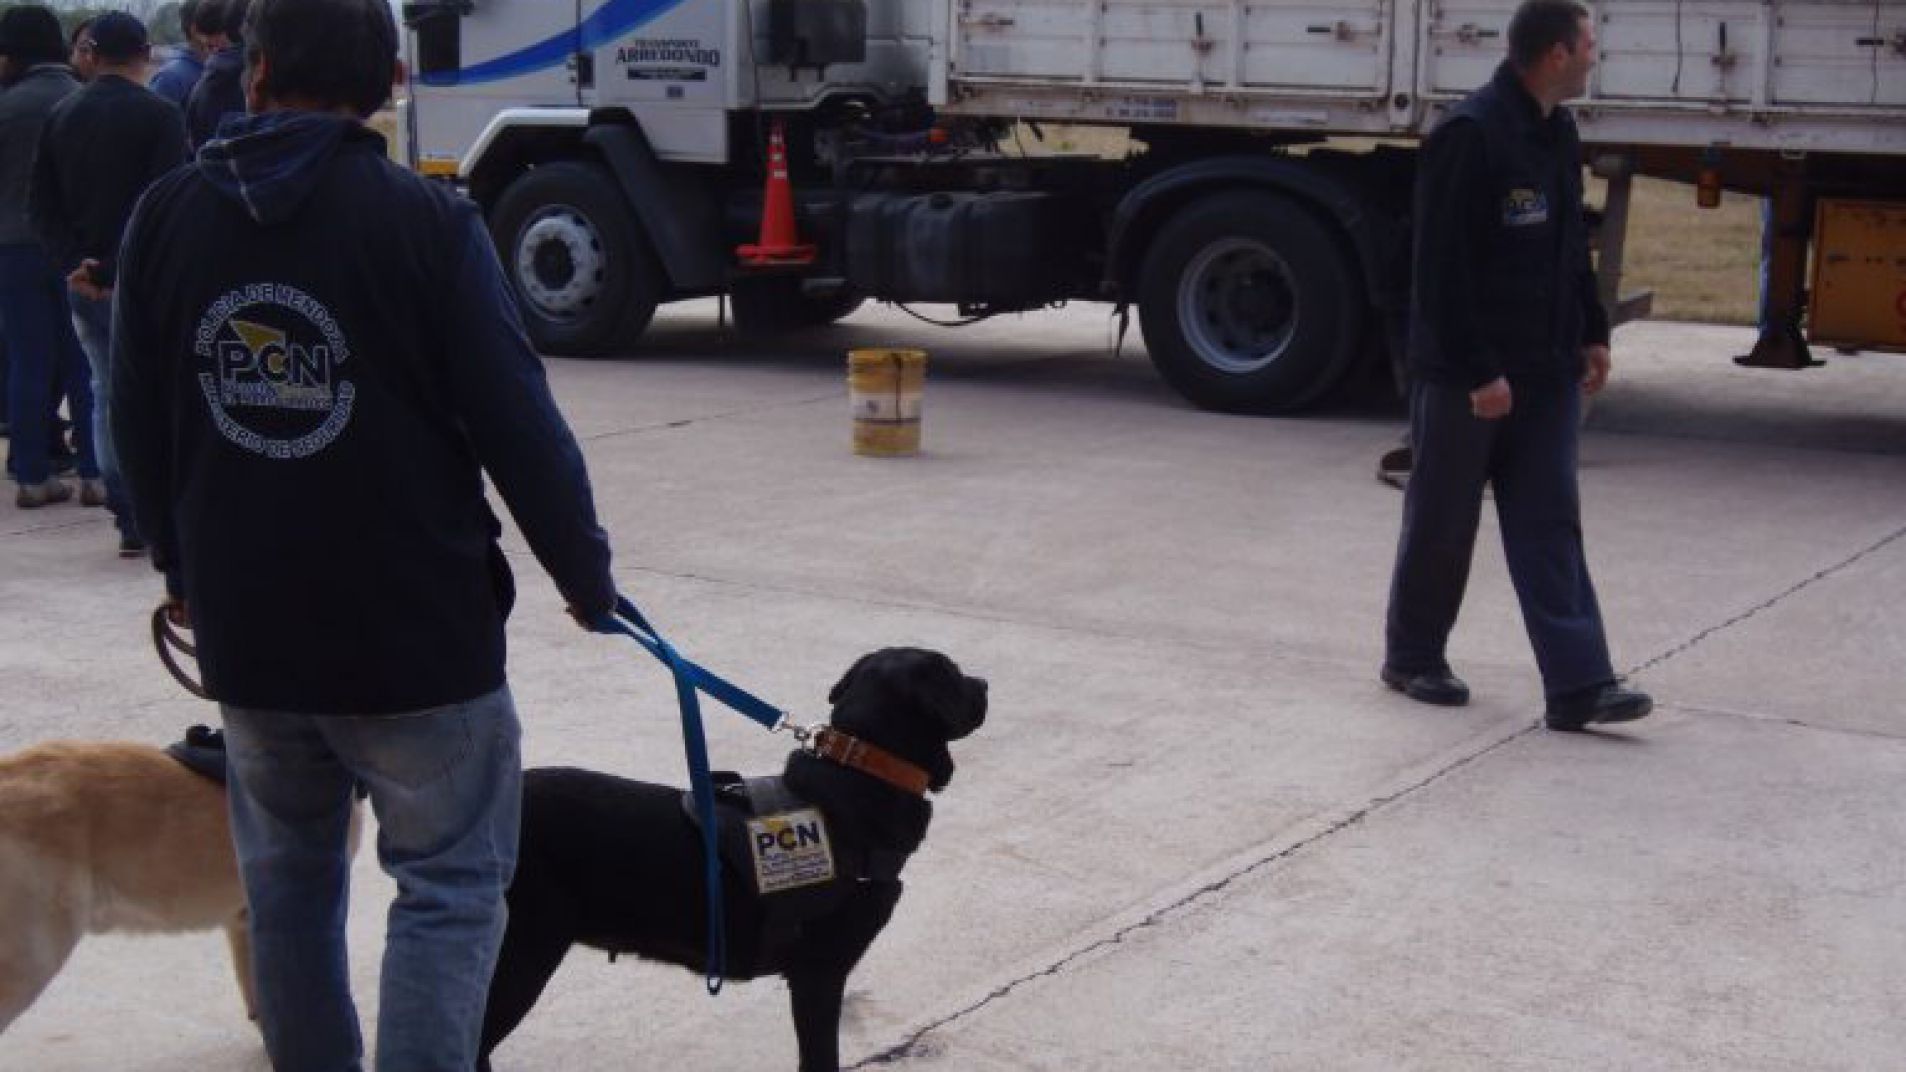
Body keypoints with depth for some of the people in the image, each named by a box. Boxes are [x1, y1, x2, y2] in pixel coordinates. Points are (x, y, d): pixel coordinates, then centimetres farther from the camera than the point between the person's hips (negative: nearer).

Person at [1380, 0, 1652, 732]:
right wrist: (1477, 372, -21)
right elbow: (1441, 266, -20)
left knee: (1551, 527, 2)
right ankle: (1411, 659, 24)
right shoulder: (1470, 136, -18)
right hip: (1464, 375, -7)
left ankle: (1577, 685, -1)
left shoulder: (1558, 134, 10)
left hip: (1544, 372, 8)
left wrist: (1592, 333, 14)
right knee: (1442, 523, 7)